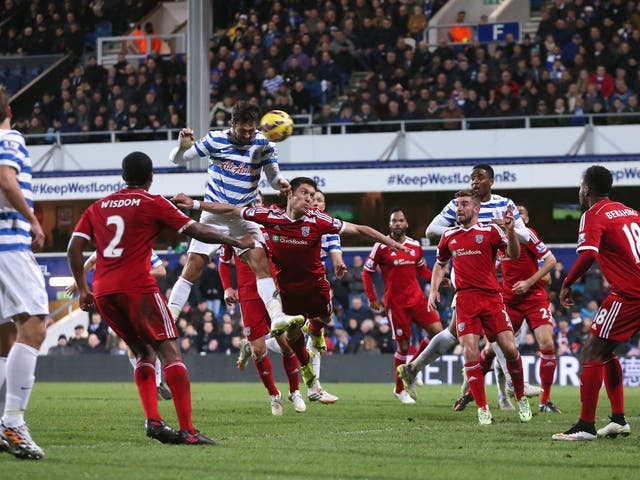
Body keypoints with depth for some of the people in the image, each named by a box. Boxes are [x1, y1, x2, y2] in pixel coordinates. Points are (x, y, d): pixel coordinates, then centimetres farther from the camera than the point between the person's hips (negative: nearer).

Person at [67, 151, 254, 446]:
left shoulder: (98, 207, 18)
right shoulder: (153, 204, 4)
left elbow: (74, 248, 12)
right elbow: (196, 231, 3)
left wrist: (83, 290, 18)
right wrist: (237, 242, 13)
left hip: (102, 292, 6)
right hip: (137, 286, -6)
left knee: (144, 353, 18)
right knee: (170, 352, -6)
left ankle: (152, 420, 2)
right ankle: (187, 430, -17)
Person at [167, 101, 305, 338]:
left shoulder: (263, 144, -6)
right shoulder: (215, 140, -9)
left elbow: (272, 175, 0)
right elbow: (177, 159, -4)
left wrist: (280, 181, -24)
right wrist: (182, 146, -28)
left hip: (244, 217, 1)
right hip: (213, 215, -1)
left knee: (261, 261, -17)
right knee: (193, 268, -6)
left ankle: (277, 318, -24)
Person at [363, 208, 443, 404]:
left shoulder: (415, 246, 7)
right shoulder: (381, 246, -6)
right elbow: (367, 272, 1)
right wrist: (372, 299, -3)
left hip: (417, 298, 4)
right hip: (395, 303, -4)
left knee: (437, 332, -10)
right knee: (403, 346, -2)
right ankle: (400, 389, 16)